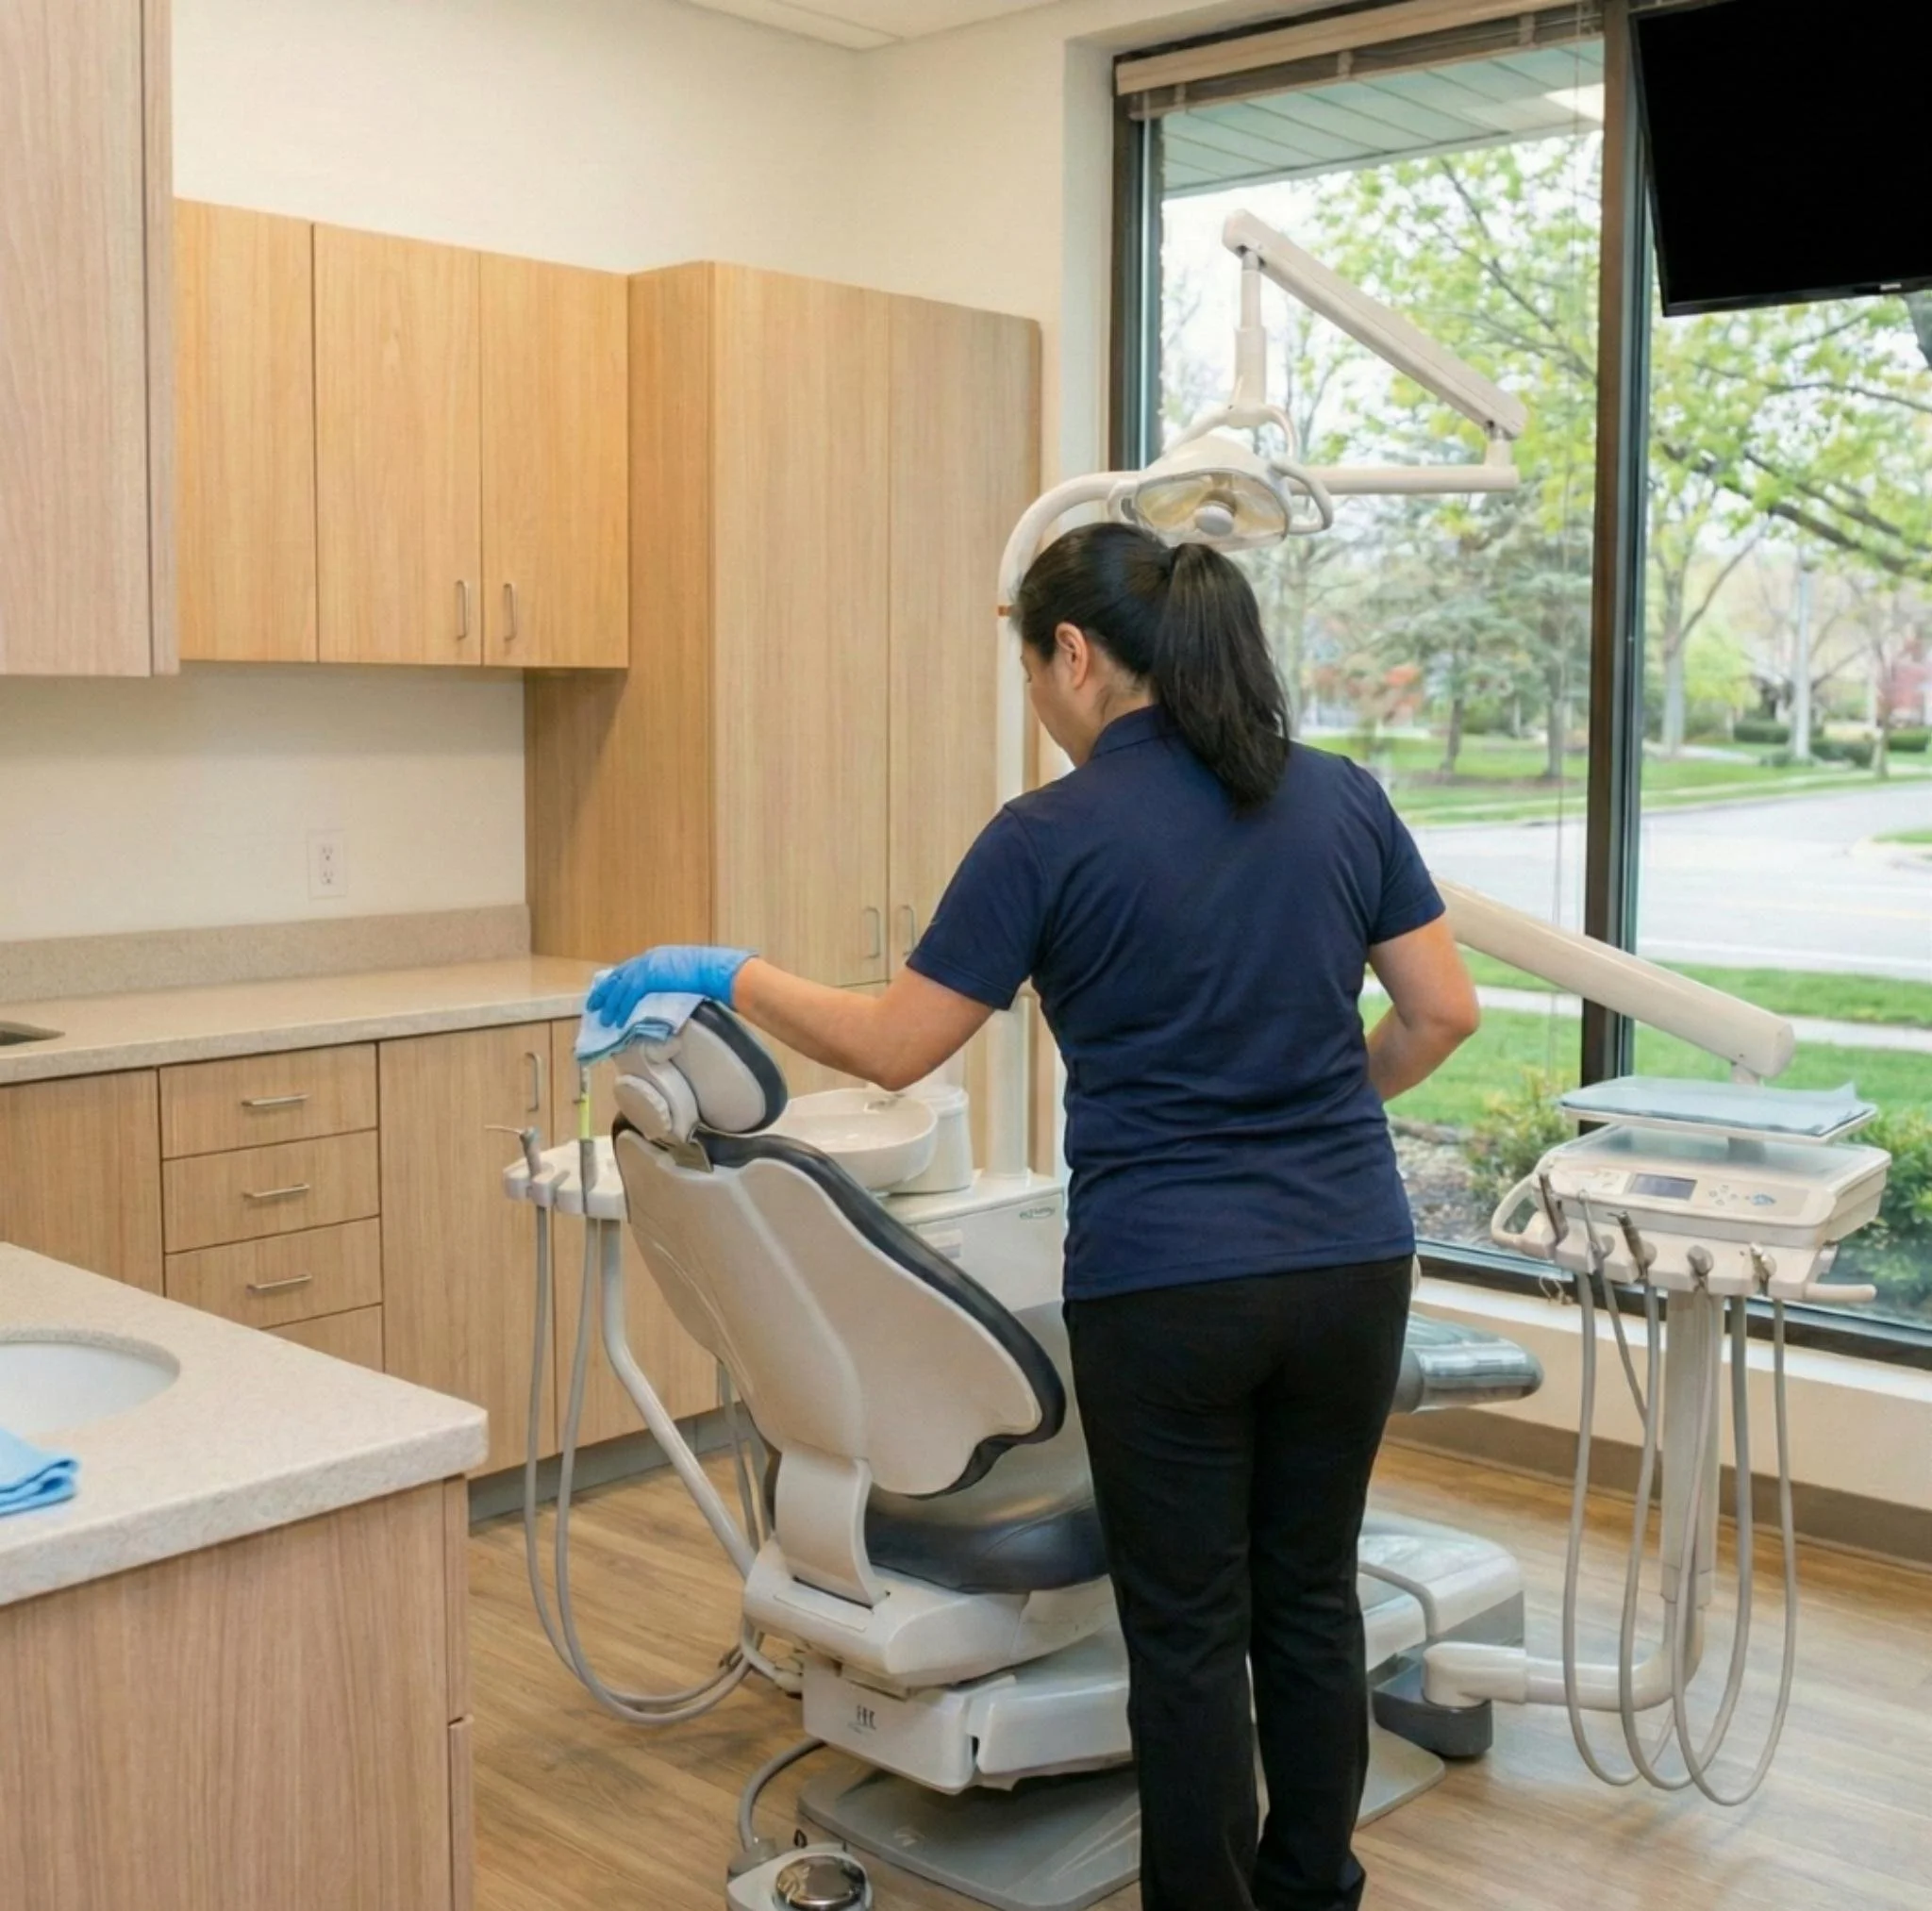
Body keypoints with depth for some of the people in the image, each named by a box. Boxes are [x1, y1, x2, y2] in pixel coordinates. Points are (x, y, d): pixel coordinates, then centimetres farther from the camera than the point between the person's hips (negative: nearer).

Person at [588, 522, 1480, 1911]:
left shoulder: (1051, 837, -11)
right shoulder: (1343, 796, 3)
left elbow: (893, 1045, -7)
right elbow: (1444, 1013, 5)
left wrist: (722, 975, 6)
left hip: (1166, 1287, -5)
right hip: (1351, 1264, 5)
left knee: (1188, 1625, 9)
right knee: (1312, 1596, 19)